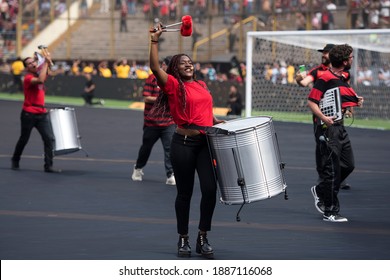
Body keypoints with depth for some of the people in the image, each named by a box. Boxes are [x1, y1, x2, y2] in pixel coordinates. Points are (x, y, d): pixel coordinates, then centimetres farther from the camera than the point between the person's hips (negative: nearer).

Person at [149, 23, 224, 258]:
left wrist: (218, 122, 12)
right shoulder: (173, 85, -2)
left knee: (210, 189, -8)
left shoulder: (201, 85, 15)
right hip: (184, 144, -4)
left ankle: (203, 238, 4)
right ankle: (183, 239, 19)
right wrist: (155, 41, -21)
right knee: (185, 192, 5)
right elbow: (155, 67, -18)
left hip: (206, 143, 4)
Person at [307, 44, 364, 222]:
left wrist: (356, 102, 7)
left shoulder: (342, 79, 15)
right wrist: (323, 118, -31)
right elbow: (311, 102, -17)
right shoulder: (325, 78, -13)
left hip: (339, 127, 9)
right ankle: (330, 212, -1)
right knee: (332, 168, -7)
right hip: (326, 128, -9)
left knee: (348, 165, 10)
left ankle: (320, 191, 28)